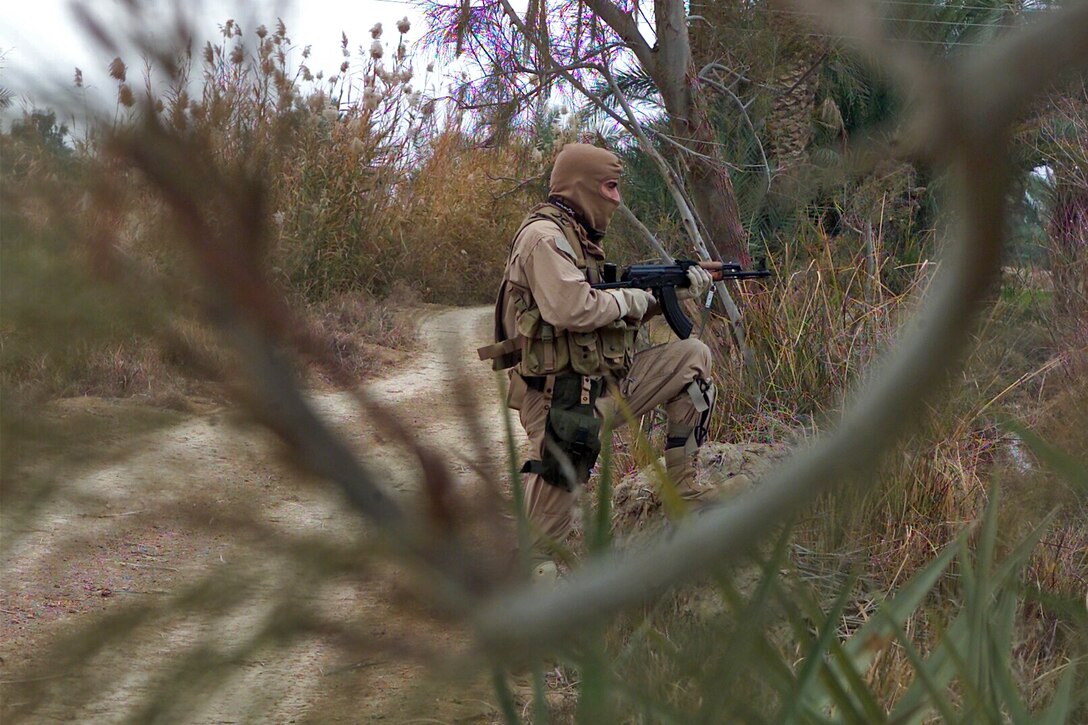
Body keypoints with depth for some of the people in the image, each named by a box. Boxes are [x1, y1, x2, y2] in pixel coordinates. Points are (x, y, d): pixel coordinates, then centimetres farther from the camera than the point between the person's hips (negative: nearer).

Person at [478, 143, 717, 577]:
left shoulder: (577, 238, 18)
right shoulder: (545, 236, -15)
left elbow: (612, 317, 20)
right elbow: (571, 309, -29)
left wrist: (677, 289, 12)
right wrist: (633, 300, -13)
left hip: (603, 386, 10)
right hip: (559, 395, -10)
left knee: (692, 357, 10)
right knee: (551, 516, -17)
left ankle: (682, 492, 10)